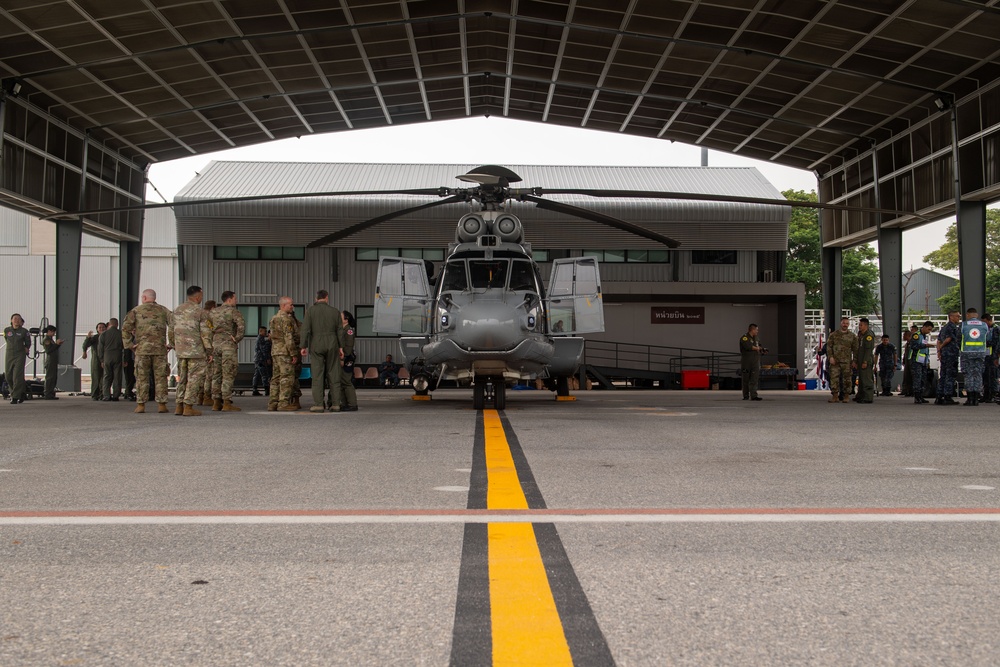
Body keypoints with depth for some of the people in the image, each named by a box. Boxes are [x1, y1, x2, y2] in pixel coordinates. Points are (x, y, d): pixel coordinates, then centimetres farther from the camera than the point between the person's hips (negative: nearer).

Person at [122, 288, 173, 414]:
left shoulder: (136, 311, 5)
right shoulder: (163, 310, 9)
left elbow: (125, 329, -4)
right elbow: (174, 325, -2)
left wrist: (130, 345, 1)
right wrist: (171, 343, 2)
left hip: (142, 349, -1)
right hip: (160, 348, 1)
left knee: (142, 377, 4)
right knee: (160, 377, 4)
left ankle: (140, 405, 3)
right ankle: (162, 405, 1)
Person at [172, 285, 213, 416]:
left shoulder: (177, 310, 11)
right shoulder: (200, 311, -8)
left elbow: (172, 331, 14)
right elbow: (205, 332, -11)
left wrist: (174, 346, 24)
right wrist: (209, 350, -7)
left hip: (181, 350, 6)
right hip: (196, 351, -6)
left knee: (182, 378, 14)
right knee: (195, 378, -2)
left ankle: (179, 406, 13)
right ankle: (188, 407, -5)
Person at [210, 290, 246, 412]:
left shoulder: (213, 312, 14)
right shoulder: (234, 311, -7)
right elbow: (241, 326, -24)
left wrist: (209, 346, 18)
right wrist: (237, 338, -11)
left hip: (215, 344, 7)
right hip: (228, 345, -7)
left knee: (217, 374, 11)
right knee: (228, 374, -5)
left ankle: (216, 402, 13)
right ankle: (227, 403, -7)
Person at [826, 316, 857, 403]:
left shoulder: (852, 336, 8)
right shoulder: (833, 334, 8)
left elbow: (855, 349, 8)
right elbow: (829, 346, 5)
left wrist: (854, 361, 1)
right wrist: (830, 357, -8)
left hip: (846, 361, 0)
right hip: (835, 361, 0)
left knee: (846, 378, 0)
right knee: (834, 378, -4)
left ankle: (846, 396, 7)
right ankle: (835, 396, 0)